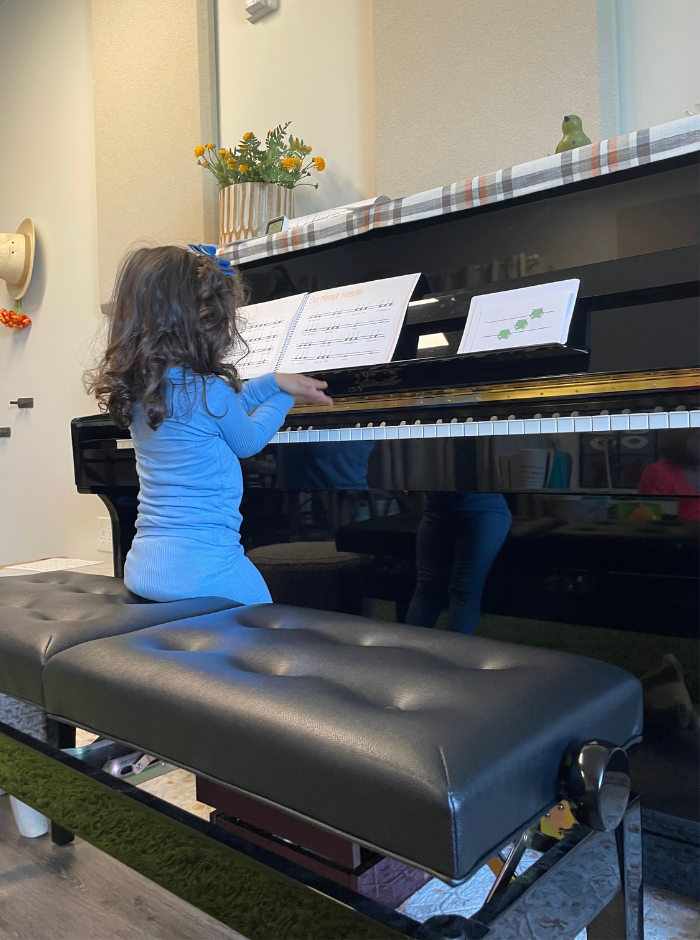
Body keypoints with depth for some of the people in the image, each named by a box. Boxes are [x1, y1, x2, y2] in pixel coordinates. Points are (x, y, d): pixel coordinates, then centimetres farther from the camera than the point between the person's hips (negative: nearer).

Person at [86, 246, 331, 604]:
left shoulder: (135, 389, 6)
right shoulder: (209, 389, -16)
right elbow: (248, 442, 4)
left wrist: (275, 382, 24)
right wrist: (282, 398, 21)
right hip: (203, 570, -7)